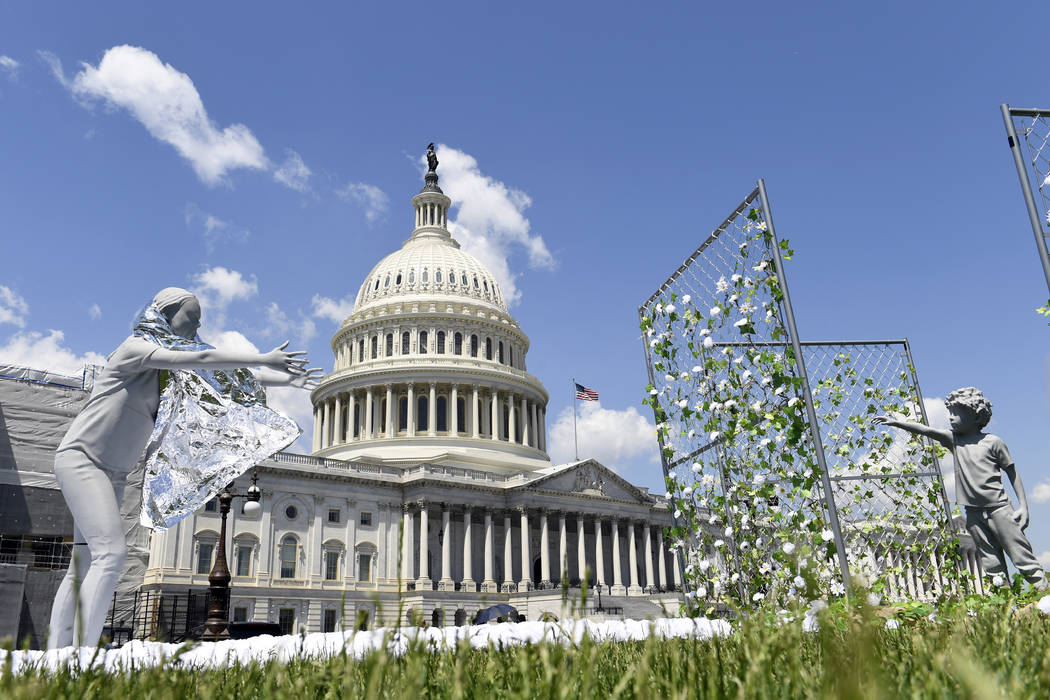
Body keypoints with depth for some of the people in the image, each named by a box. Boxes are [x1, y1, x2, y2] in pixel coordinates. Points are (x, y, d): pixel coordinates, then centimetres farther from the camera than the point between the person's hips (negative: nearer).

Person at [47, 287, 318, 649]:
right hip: (80, 458, -9)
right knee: (111, 552, -19)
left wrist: (285, 379, 1)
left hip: (113, 473, 9)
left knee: (85, 564, 4)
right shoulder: (135, 348, -12)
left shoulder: (173, 370, 13)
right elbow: (201, 359, -24)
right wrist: (263, 359, -23)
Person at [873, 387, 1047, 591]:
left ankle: (1043, 590, 11)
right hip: (973, 513, 4)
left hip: (999, 508, -4)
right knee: (991, 565, 7)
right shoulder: (954, 440, 7)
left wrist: (1023, 506, -3)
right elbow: (926, 430, -3)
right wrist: (895, 422, -15)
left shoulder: (992, 442, -3)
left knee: (1022, 556, 1)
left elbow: (1012, 472, 1)